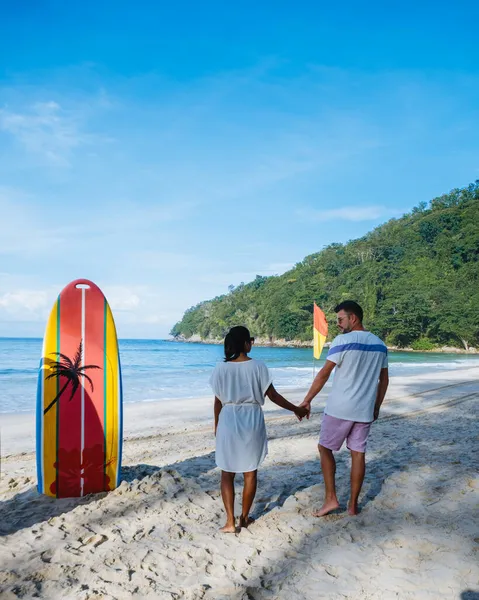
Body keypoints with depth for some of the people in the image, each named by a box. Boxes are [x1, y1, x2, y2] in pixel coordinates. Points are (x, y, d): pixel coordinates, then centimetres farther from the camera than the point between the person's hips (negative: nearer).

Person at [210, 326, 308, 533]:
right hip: (252, 422, 0)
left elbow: (218, 401, 1)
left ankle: (230, 521, 9)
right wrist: (296, 409, 10)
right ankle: (244, 517, 26)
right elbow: (273, 396, -3)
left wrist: (216, 425, 15)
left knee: (227, 474, 12)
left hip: (228, 423, 0)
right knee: (250, 473, 15)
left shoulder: (221, 368, -6)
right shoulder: (258, 366, -8)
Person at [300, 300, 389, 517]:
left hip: (339, 409, -5)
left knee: (325, 449, 10)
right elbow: (384, 380, 13)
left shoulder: (343, 341, -13)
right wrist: (376, 407, 22)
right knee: (358, 454, 11)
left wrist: (307, 400, -7)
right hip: (364, 410, 6)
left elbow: (324, 374, -13)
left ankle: (331, 498, 9)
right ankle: (353, 504, 18)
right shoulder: (379, 344, 7)